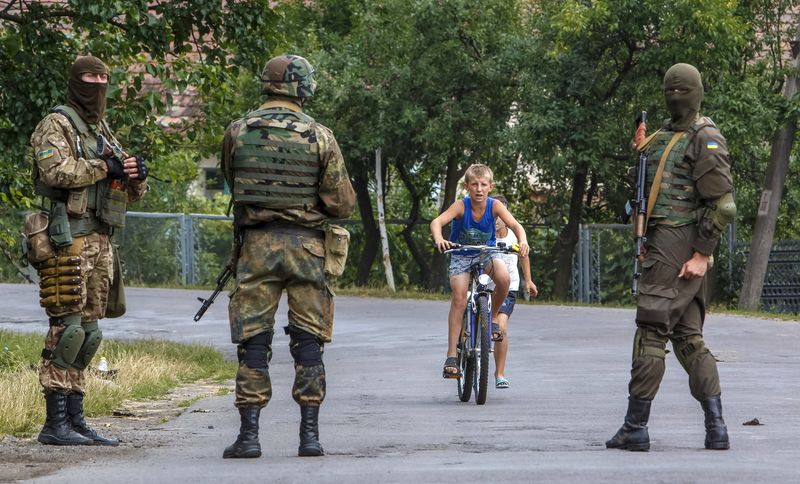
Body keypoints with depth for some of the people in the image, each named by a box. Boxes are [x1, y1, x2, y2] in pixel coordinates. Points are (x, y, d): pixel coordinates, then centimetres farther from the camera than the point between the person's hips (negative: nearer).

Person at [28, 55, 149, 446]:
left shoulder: (102, 132, 21)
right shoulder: (56, 125, -3)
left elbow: (131, 193, 21)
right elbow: (55, 171, -23)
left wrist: (136, 175, -1)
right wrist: (103, 167, -15)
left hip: (98, 242, 9)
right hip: (67, 240, -9)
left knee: (88, 332, 7)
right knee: (66, 329, -11)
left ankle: (75, 420, 10)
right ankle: (55, 424, -11)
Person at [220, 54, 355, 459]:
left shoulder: (238, 132, 0)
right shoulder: (319, 137, -5)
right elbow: (343, 204, -3)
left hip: (256, 243, 1)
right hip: (305, 245, -1)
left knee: (253, 342, 3)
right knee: (308, 341, 6)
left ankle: (249, 435, -1)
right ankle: (309, 433, 4)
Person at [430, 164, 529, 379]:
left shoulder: (494, 206, -18)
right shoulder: (461, 206, -23)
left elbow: (515, 225, -27)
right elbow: (437, 222, -37)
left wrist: (522, 241, -49)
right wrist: (439, 239, -58)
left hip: (487, 253, 1)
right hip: (461, 254, -1)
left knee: (503, 277, -31)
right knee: (459, 298, -17)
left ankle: (493, 317, -1)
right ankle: (451, 356, -15)